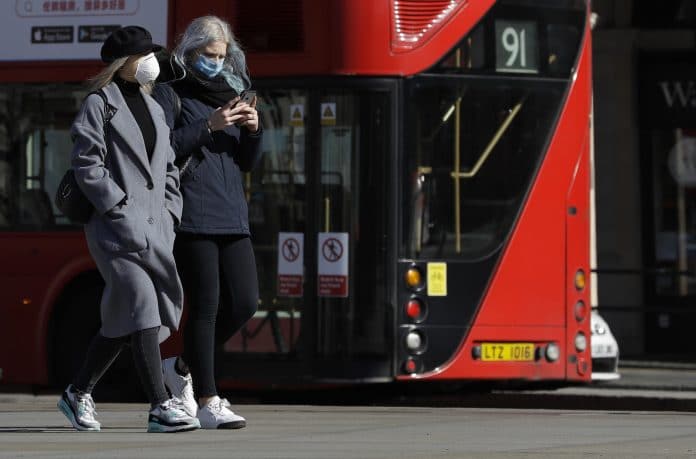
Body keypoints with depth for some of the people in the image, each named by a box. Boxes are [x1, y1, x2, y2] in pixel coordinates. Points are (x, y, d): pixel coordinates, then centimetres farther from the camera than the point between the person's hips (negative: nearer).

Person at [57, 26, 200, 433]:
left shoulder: (154, 109, 21)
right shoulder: (99, 105, -1)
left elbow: (169, 169, 24)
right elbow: (87, 166, -9)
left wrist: (170, 213, 11)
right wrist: (121, 208, -14)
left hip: (156, 228, 8)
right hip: (117, 228, -8)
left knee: (124, 319, 8)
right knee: (141, 306, -16)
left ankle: (78, 393, 22)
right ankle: (161, 407, -19)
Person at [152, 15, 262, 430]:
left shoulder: (231, 94, 19)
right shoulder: (173, 95, 0)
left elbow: (249, 163, 20)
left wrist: (253, 131, 0)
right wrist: (208, 127, -17)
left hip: (231, 219, 7)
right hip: (192, 219, -7)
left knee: (245, 302, 2)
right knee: (206, 305, -7)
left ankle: (183, 367, 22)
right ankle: (207, 403, -3)